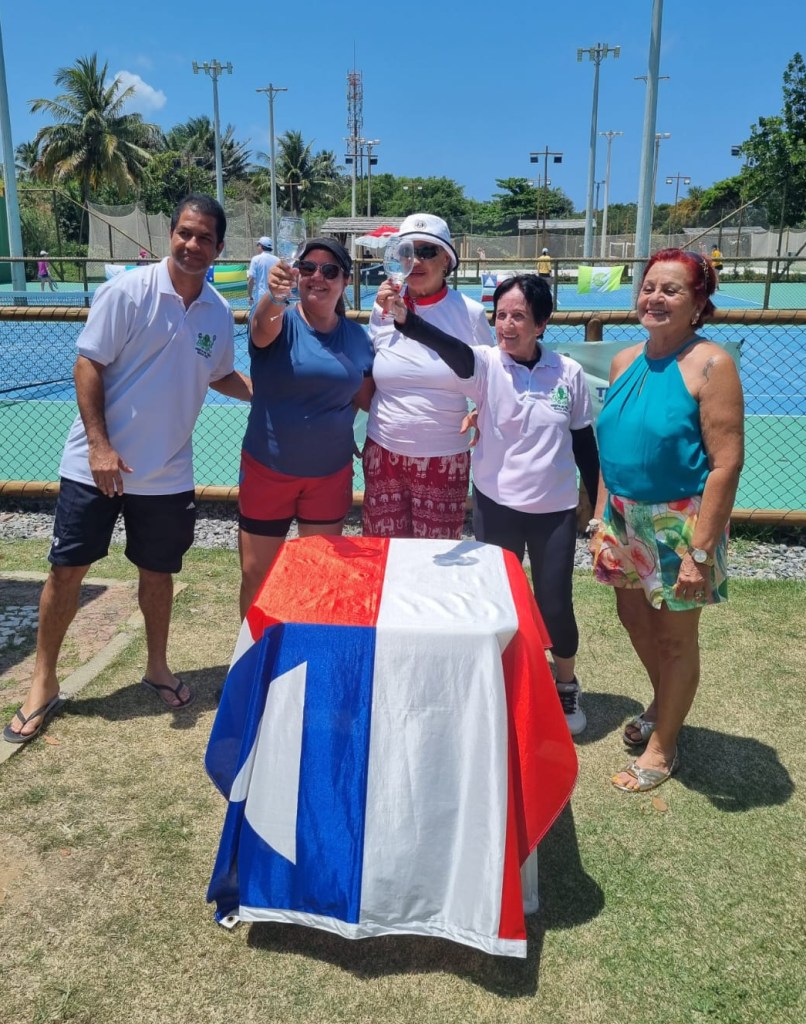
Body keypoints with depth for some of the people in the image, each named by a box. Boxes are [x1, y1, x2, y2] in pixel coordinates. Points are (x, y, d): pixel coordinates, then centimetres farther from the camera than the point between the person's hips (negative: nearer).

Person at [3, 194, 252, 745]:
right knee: (66, 569, 4)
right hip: (95, 463, -3)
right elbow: (88, 365, -11)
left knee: (158, 571, 14)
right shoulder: (128, 291, -12)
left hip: (167, 472, 4)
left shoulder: (219, 312, 2)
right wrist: (99, 445, -17)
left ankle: (158, 668, 35)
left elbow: (220, 375, 17)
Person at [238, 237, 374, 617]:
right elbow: (263, 326, -33)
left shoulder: (356, 336, 1)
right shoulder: (280, 322, -9)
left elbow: (367, 399, 5)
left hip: (331, 474, 2)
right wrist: (273, 295, -56)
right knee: (256, 575, 9)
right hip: (267, 470, -2)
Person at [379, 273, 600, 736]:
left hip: (555, 509, 0)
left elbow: (584, 441, 5)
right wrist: (405, 318, -52)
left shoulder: (569, 372, -5)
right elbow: (451, 349, -32)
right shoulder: (487, 365, -10)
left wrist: (602, 504, 9)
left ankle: (567, 686, 36)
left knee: (556, 605, 7)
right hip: (497, 505, 0)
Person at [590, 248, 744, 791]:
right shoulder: (626, 360, 3)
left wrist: (700, 551, -22)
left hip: (680, 520, -6)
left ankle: (663, 746, 30)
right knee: (633, 615, 21)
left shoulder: (710, 364, -17)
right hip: (626, 516, 7)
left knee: (676, 635, 9)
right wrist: (602, 516, 7)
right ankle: (663, 702, 49)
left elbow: (727, 463, -20)